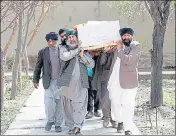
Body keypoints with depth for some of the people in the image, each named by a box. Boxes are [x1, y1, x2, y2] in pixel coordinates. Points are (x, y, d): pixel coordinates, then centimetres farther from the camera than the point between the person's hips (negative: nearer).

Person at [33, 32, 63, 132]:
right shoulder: (43, 52, 5)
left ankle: (58, 124, 15)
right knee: (48, 103, -6)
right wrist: (35, 80, 7)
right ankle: (50, 120, 18)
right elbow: (38, 67, 9)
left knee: (59, 103, 3)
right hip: (49, 82, 0)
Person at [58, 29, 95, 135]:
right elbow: (64, 57, -15)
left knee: (80, 106, -7)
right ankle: (71, 126, 14)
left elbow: (92, 64, 8)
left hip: (81, 83, 1)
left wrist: (83, 56, -7)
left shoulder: (83, 50, 15)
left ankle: (77, 127, -6)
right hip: (67, 82, -1)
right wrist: (77, 50, -7)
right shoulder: (64, 48, 9)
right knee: (68, 106, 4)